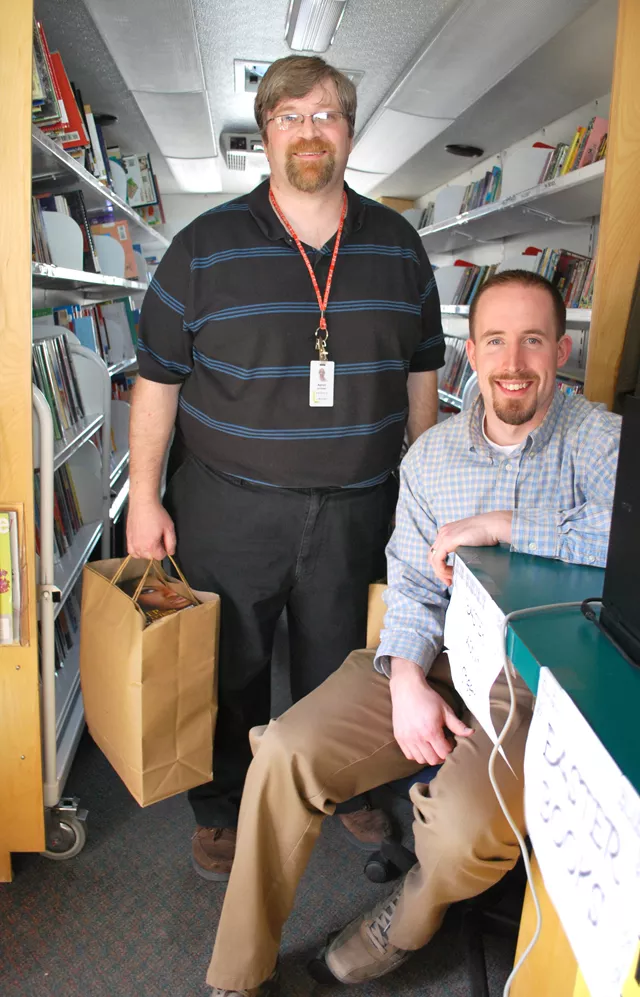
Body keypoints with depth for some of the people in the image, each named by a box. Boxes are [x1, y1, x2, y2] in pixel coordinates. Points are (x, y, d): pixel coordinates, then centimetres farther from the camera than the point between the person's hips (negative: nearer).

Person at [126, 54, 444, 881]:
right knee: (230, 667, 12)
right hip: (229, 508, -2)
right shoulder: (204, 247, -4)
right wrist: (144, 499, -5)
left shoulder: (398, 247, 4)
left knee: (338, 661, 18)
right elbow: (157, 380, -3)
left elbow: (421, 376, 9)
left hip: (357, 508, 2)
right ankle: (222, 807, 37)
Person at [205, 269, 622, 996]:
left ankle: (412, 918, 14)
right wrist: (406, 682, -11)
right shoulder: (430, 455, 7)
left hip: (538, 681, -3)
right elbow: (412, 588, 7)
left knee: (465, 832, -28)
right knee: (285, 753, -14)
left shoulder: (601, 442, -6)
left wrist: (498, 523, -22)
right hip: (434, 658, 4)